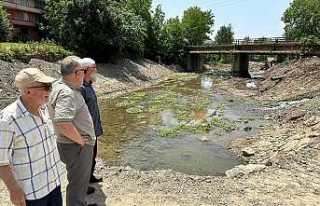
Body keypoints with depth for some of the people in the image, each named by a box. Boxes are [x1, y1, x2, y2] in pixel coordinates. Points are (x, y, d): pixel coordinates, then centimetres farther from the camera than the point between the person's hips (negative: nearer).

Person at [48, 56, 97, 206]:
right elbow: (63, 123, -38)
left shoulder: (61, 86, 6)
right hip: (76, 147, -10)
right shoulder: (66, 93, -26)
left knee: (82, 179, 27)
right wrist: (80, 140, -22)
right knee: (77, 182, 9)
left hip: (81, 145, 10)